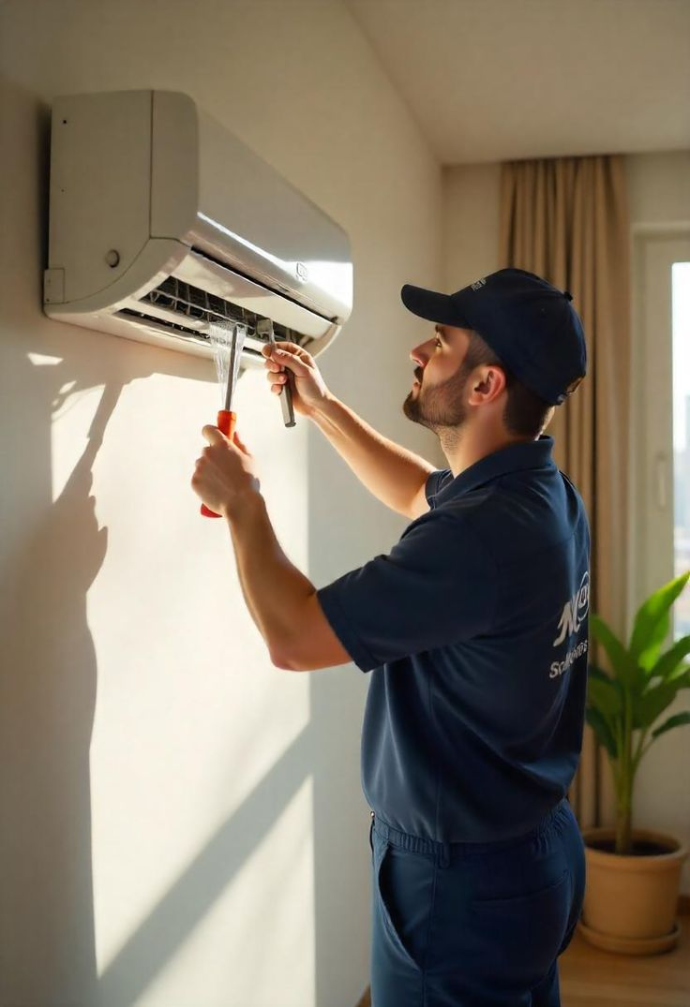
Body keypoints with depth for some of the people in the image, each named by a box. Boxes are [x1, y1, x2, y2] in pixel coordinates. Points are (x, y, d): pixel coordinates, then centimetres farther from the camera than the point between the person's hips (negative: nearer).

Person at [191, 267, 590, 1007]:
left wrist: (241, 501, -11)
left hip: (462, 885, -8)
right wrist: (322, 408, 16)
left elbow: (293, 636, -25)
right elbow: (421, 494, 19)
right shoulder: (545, 492, -3)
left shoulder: (483, 533, -32)